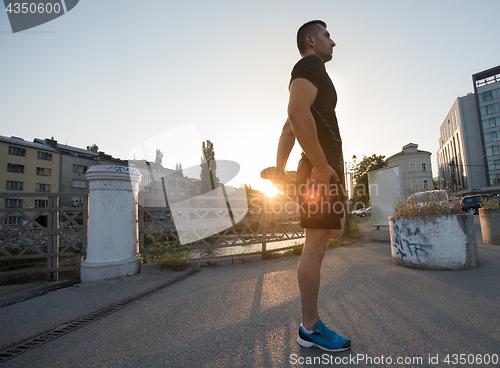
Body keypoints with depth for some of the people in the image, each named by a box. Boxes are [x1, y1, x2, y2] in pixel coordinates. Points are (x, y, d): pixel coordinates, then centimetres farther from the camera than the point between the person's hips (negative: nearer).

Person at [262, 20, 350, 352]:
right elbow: (297, 112, -24)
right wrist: (320, 165, -22)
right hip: (321, 169, -11)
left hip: (327, 169, 11)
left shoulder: (311, 71, 28)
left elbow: (289, 126, 21)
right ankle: (310, 329, 8)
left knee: (335, 232, 18)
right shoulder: (311, 64, -3)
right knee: (315, 247, -6)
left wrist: (281, 168, 13)